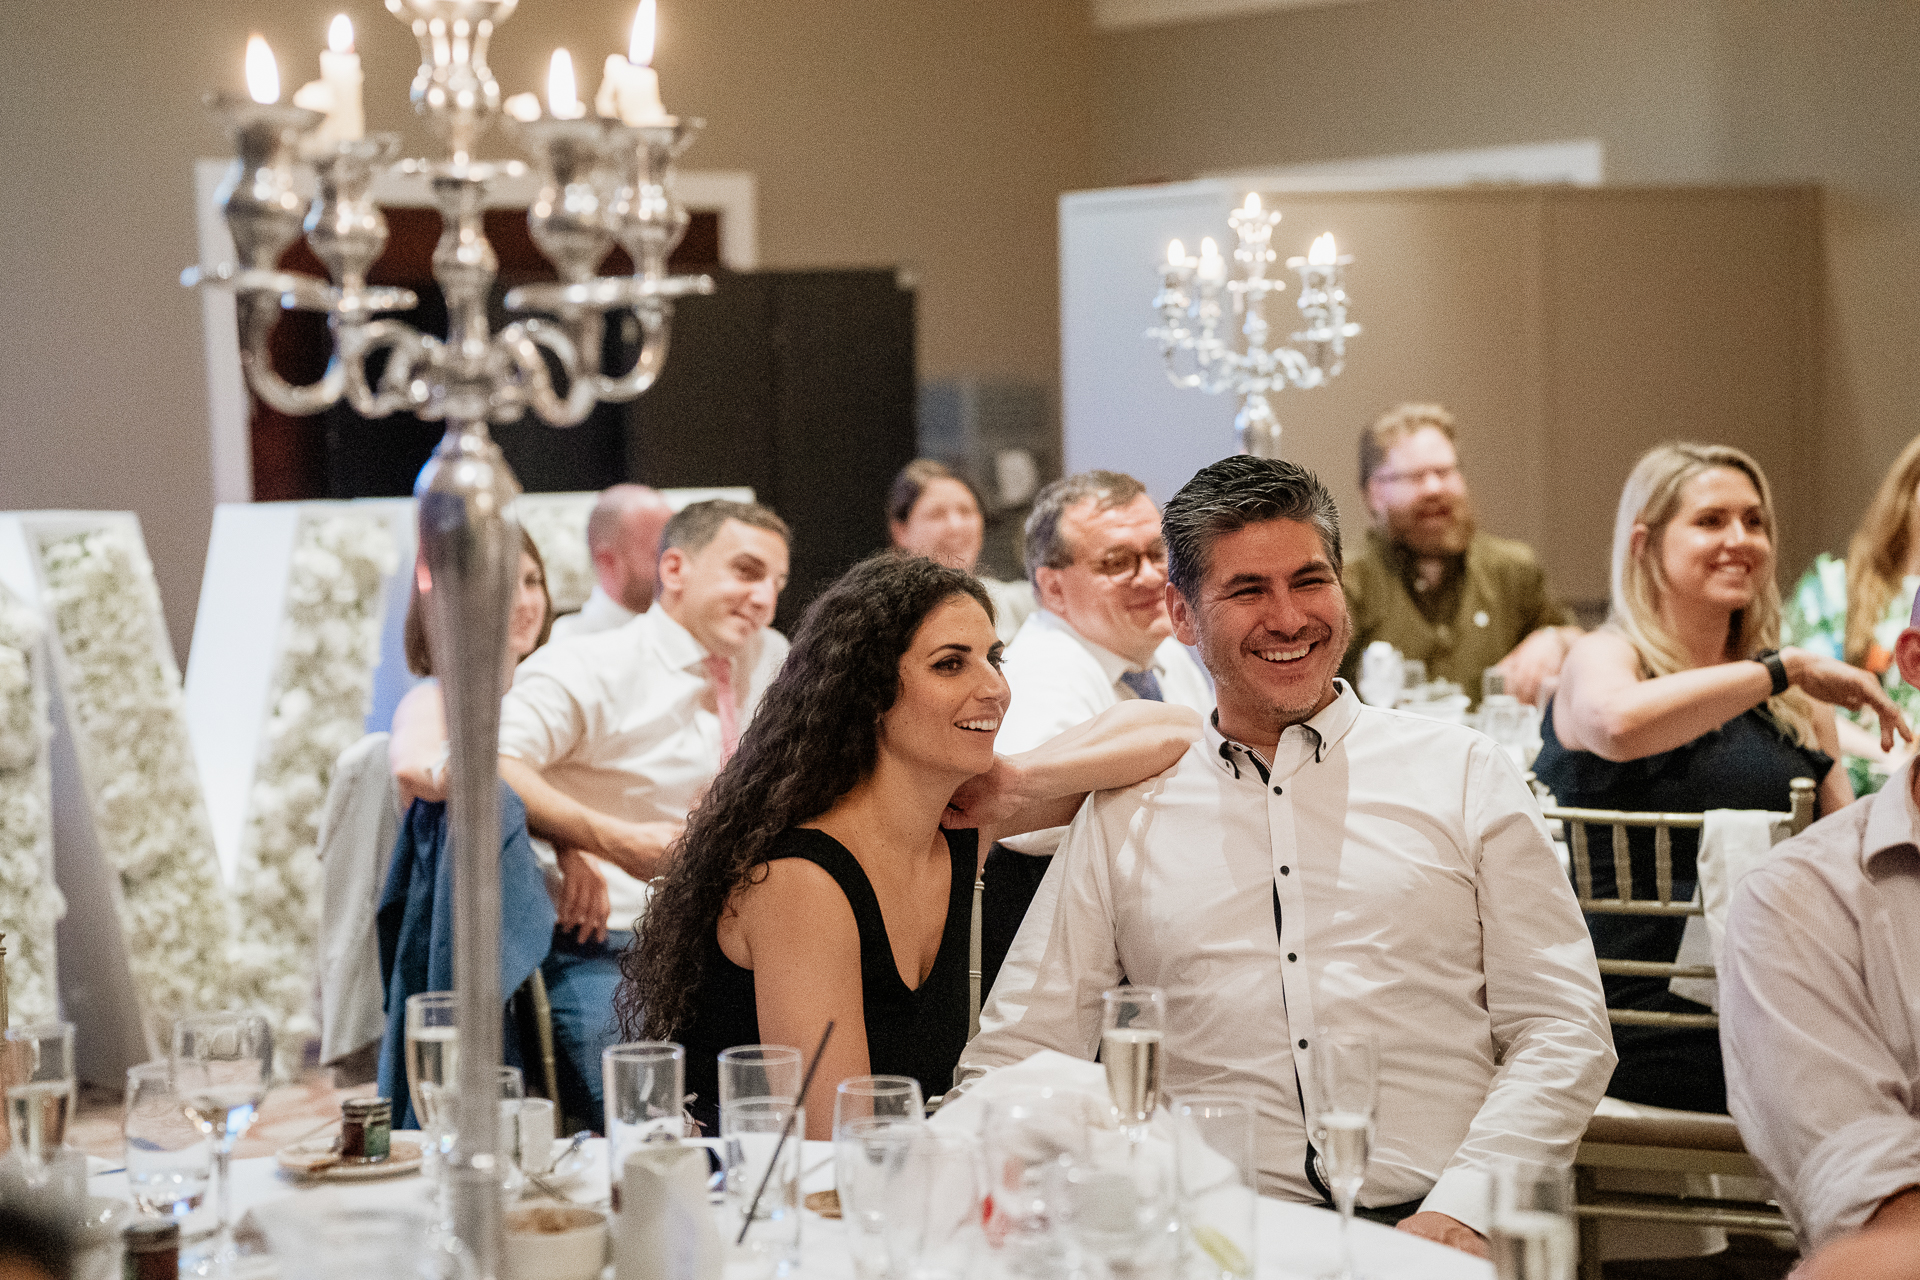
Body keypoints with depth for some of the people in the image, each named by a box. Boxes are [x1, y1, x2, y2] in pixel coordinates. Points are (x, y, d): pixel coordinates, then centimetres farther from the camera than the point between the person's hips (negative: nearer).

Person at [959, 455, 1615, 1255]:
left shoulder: (1463, 775, 13)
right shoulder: (1123, 815, 16)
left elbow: (1563, 1033, 8)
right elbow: (1018, 1054, 14)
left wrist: (1462, 1207, -8)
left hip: (1425, 1226, 0)